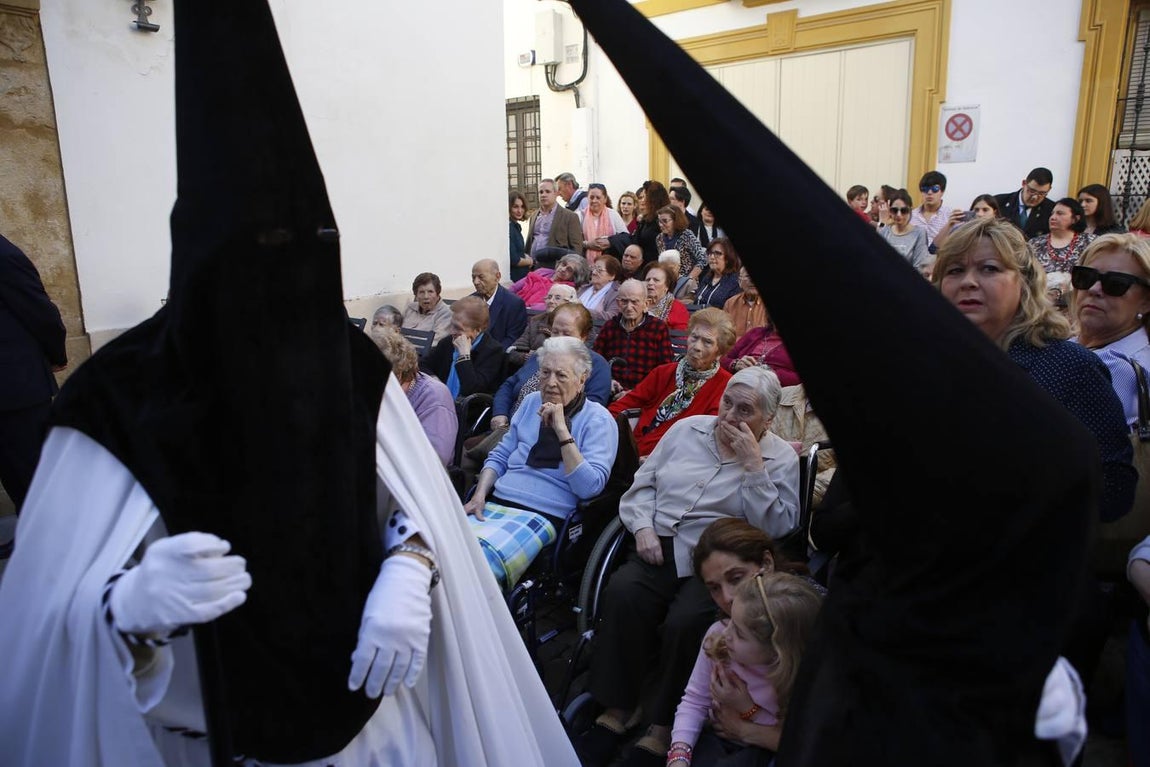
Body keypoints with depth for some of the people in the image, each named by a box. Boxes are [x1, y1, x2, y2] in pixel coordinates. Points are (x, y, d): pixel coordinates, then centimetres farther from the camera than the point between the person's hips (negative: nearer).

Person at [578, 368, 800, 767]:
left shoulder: (781, 459, 6)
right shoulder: (688, 429, 14)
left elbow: (777, 530, -7)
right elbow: (642, 485, 16)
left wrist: (753, 465, -11)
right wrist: (643, 526, -3)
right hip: (658, 548, 3)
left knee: (686, 621, -31)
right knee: (622, 594, -27)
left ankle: (662, 730, -10)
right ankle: (615, 711, -11)